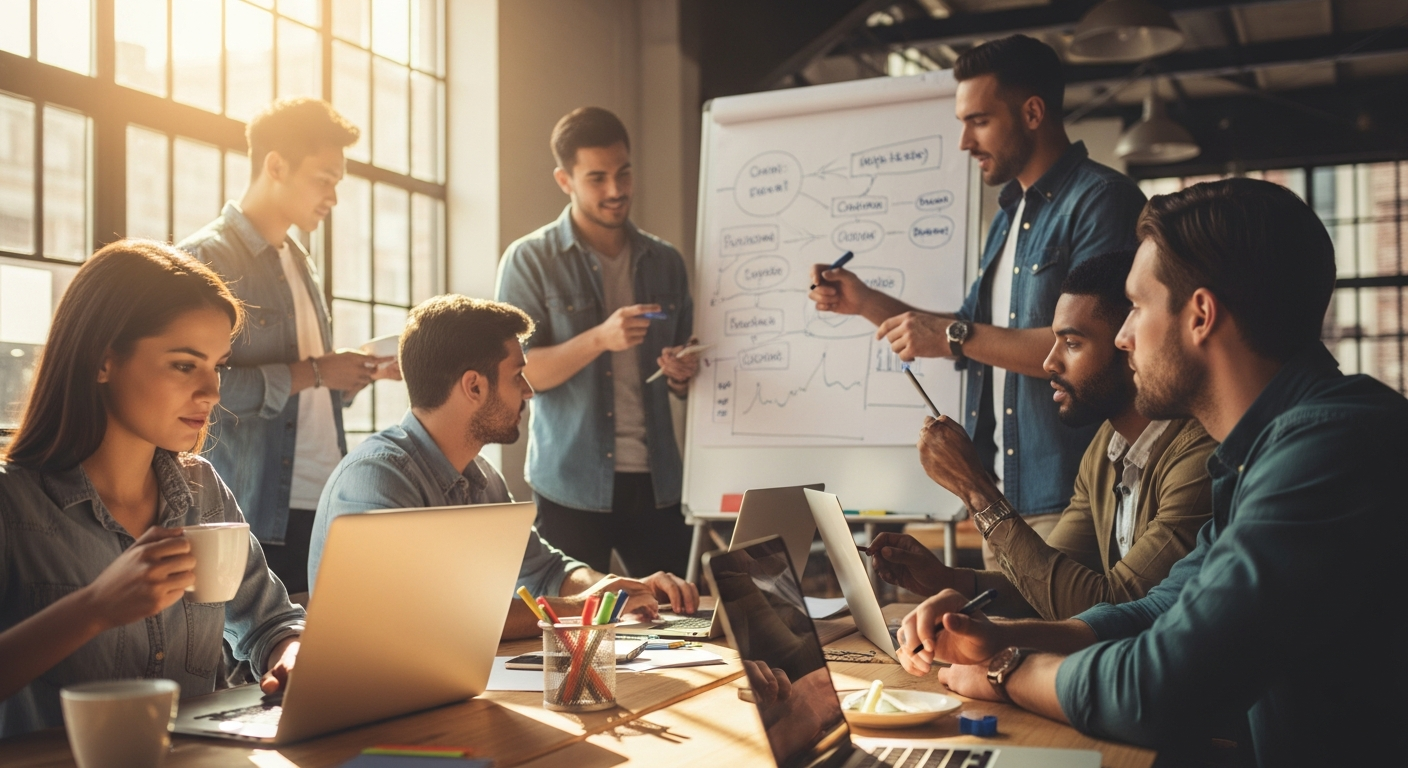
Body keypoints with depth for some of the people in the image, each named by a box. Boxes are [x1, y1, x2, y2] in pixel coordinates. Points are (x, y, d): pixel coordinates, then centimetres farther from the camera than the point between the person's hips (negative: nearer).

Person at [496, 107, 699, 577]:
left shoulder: (664, 262, 11)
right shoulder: (531, 260, -1)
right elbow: (519, 372, -9)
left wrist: (684, 375, -4)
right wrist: (600, 338, -22)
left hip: (656, 479, 3)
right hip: (573, 482, -3)